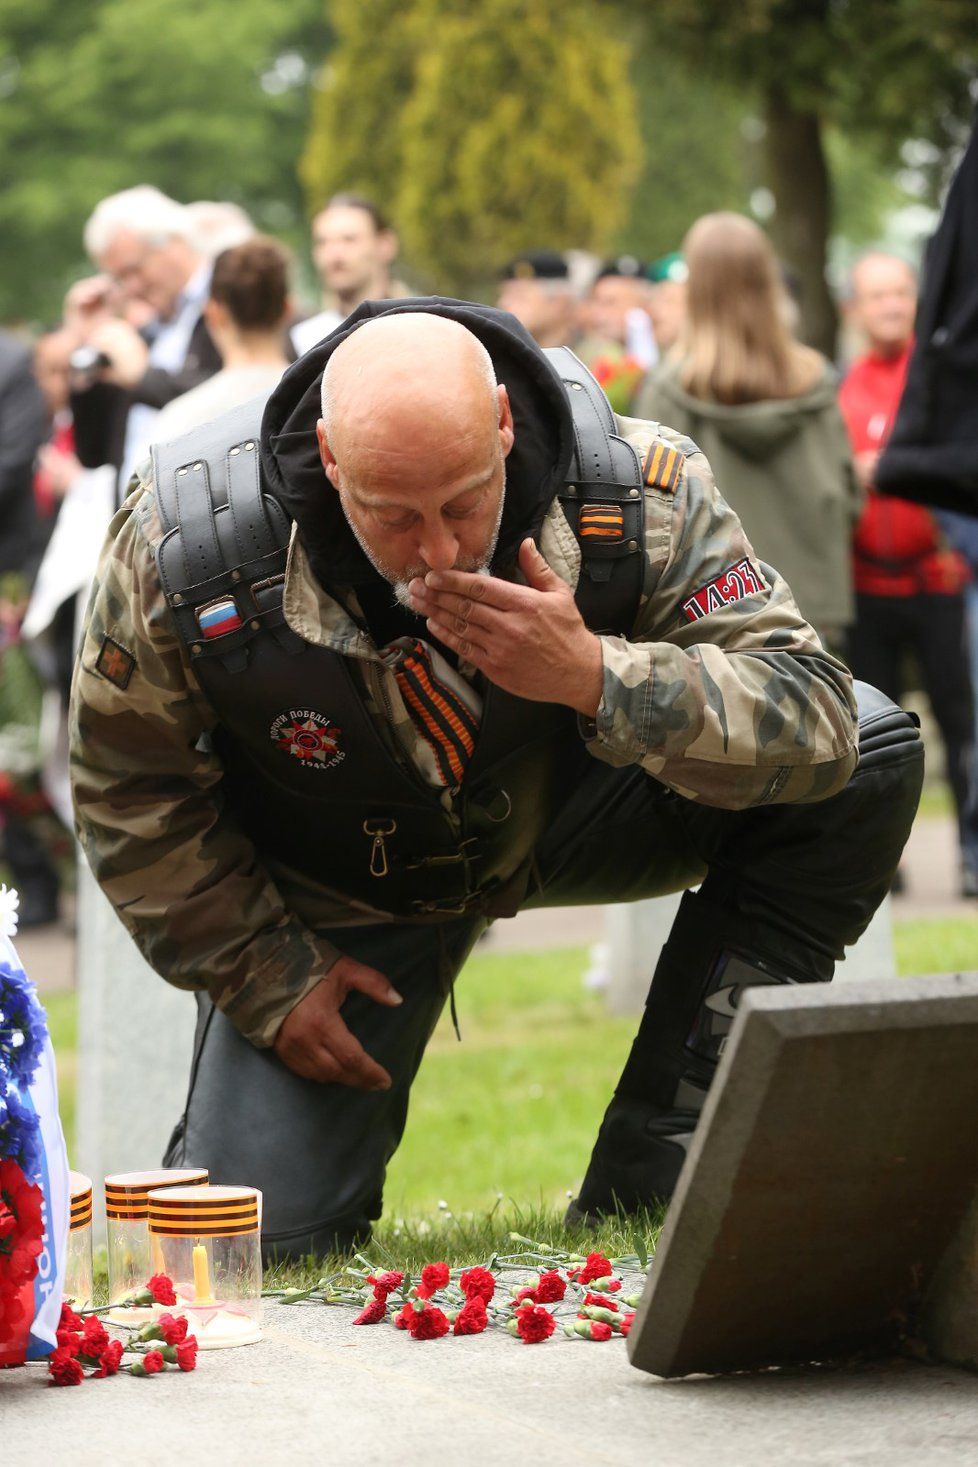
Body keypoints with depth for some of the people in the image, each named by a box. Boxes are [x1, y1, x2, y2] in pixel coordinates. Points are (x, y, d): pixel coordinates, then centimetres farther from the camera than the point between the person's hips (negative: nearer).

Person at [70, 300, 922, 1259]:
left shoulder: (634, 492, -31)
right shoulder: (186, 547, -30)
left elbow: (815, 721, -31)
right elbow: (132, 788, -11)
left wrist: (596, 677, -46)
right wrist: (266, 978, -11)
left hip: (561, 810, 2)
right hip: (337, 888, -1)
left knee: (870, 752, -21)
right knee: (257, 1238, -15)